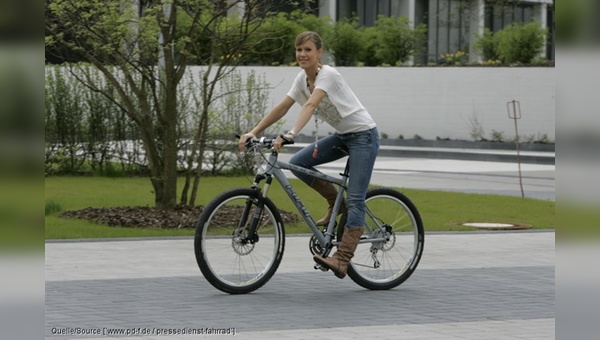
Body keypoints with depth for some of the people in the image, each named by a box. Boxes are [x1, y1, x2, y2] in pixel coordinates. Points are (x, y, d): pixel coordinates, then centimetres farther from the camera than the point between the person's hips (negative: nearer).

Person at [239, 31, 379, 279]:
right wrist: (254, 132, -12)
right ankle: (336, 204, 12)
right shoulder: (303, 78, 1)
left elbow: (311, 105, -37)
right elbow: (282, 108, -2)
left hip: (363, 135, -8)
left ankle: (342, 260, -22)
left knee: (354, 200, -15)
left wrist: (290, 135, -50)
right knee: (298, 163, -7)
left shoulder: (327, 75, -22)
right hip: (342, 136, 9)